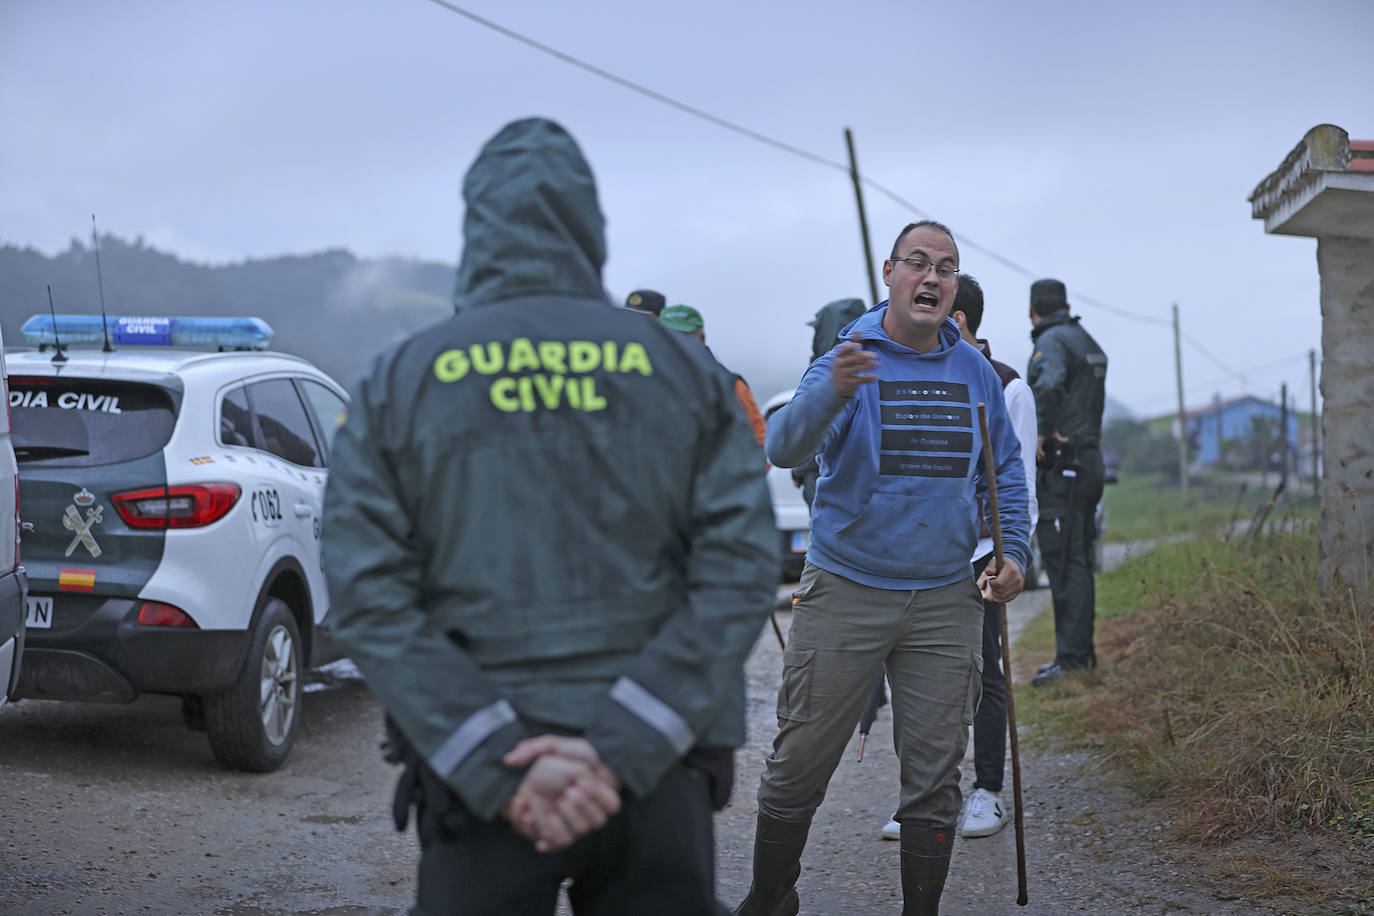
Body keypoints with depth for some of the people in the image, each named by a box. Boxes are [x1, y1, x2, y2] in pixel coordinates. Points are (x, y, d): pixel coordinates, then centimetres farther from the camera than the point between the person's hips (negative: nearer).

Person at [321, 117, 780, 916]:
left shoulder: (397, 386, 2)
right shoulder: (686, 374, 3)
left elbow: (369, 600, -8)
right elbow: (741, 573, -7)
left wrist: (502, 765, -13)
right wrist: (623, 749, -12)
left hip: (479, 773, 0)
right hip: (657, 779, 1)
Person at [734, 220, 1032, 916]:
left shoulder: (975, 371, 8)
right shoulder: (848, 360, -7)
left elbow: (1004, 469, 20)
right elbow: (782, 447, -23)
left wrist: (1013, 551, 6)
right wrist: (831, 393, -42)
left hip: (945, 601, 3)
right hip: (845, 592, -3)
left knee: (935, 773, 6)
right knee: (799, 763, 2)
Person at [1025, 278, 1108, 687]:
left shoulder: (1052, 341, -10)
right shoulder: (1088, 342, 19)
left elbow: (1049, 384, -31)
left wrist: (1044, 433, -20)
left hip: (1060, 465, -9)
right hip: (1089, 462, 9)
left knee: (1064, 562, -10)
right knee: (1077, 562, 13)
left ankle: (1071, 657, -12)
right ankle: (1083, 651, 17)